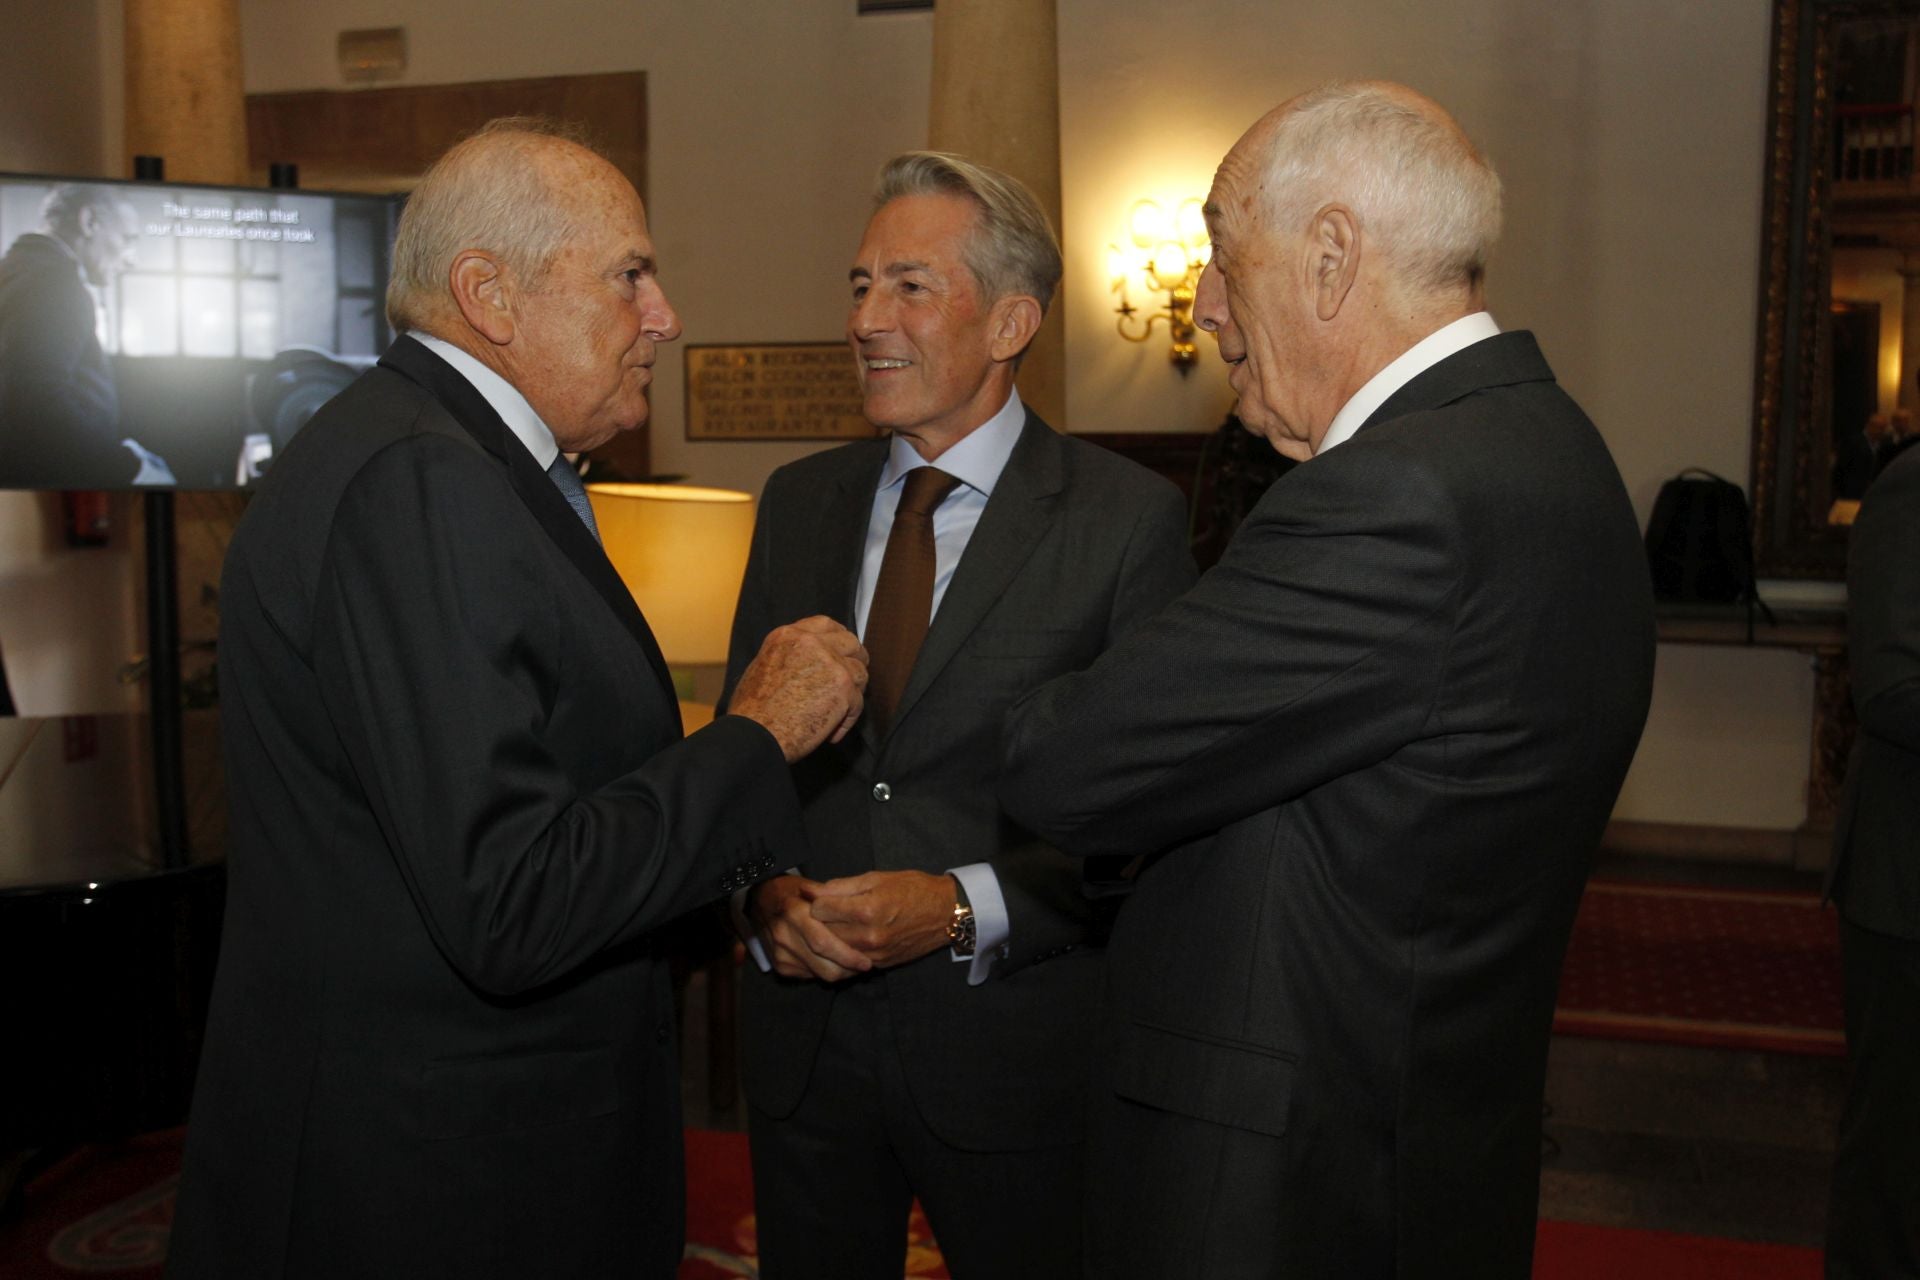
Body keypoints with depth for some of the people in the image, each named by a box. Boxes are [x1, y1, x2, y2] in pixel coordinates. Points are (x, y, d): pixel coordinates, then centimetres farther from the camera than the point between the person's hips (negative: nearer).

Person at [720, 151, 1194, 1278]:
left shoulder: (1130, 518, -10)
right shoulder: (800, 501, 6)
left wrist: (964, 907, -21)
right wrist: (768, 892, -9)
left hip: (1016, 1052, -4)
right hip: (804, 1043, 4)